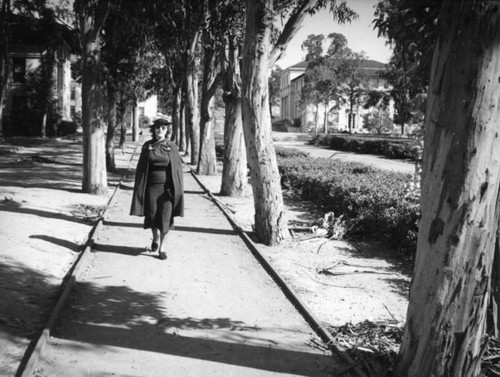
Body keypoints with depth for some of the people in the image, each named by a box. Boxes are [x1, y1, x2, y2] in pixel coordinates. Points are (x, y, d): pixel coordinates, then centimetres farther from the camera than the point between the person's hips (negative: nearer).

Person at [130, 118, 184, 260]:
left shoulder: (172, 146, 0)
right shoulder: (147, 146, 2)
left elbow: (177, 167, 1)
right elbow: (141, 168, 5)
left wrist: (177, 189, -5)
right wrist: (140, 188, 0)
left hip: (167, 187, -1)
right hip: (151, 186, 1)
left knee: (165, 217, -3)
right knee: (152, 215, 7)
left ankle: (162, 247, 9)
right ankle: (155, 237, 37)